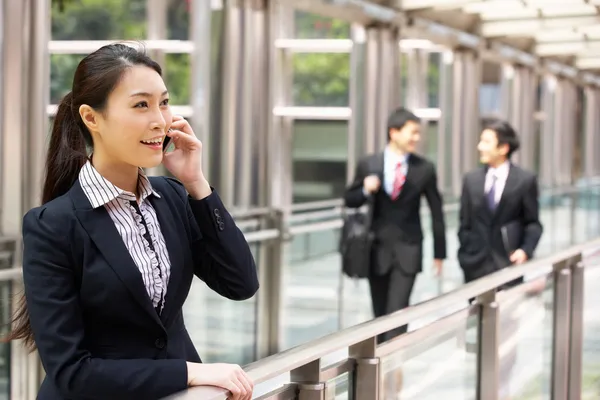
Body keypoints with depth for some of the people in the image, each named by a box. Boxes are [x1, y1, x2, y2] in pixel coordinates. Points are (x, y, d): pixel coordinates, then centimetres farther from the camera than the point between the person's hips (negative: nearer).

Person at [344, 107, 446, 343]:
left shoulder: (424, 169, -3)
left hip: (407, 250, -2)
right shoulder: (368, 165, -2)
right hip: (377, 249, 2)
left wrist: (439, 252, 6)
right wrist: (366, 191, -17)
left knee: (397, 312, -12)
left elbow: (436, 211, 4)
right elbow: (349, 200, 6)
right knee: (380, 314, 12)